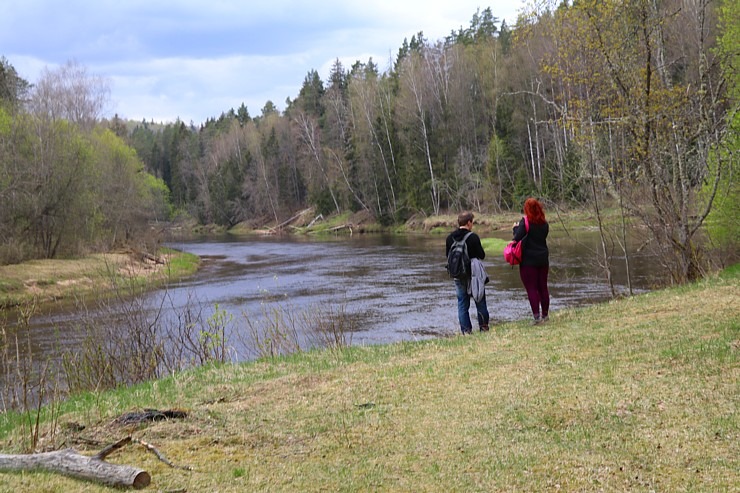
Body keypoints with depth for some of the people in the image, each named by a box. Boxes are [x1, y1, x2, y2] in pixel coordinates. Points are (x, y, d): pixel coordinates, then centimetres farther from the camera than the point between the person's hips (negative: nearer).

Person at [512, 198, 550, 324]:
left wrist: (516, 228, 1)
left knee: (531, 288, -3)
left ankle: (536, 316, -10)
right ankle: (545, 315, 19)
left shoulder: (525, 222, -13)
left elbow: (517, 237, -21)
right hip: (543, 258, 6)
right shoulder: (544, 223, 5)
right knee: (543, 287, 13)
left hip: (528, 260, -6)